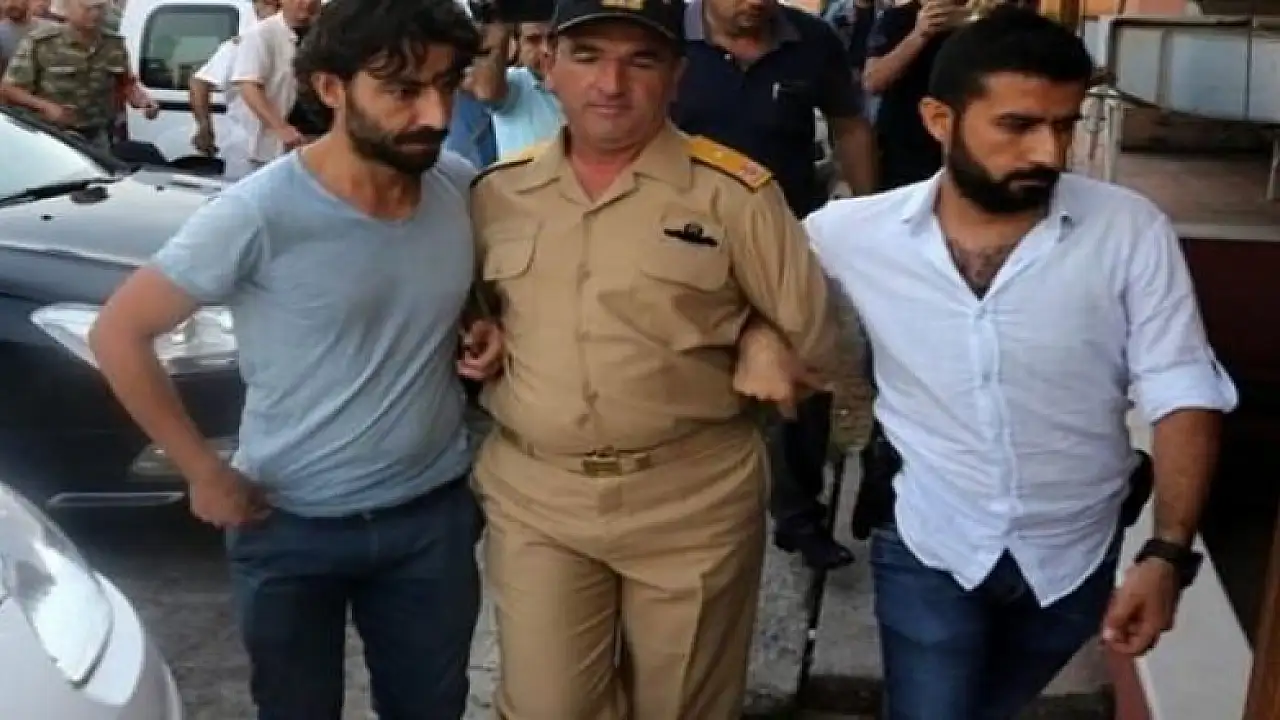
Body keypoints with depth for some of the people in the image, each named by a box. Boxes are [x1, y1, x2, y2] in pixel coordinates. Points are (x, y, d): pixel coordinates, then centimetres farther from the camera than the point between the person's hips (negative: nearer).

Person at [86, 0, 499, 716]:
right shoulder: (259, 214, -23)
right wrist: (204, 473, -13)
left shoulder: (462, 186, -8)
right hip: (291, 526, -3)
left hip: (435, 512, 4)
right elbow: (119, 333, -14)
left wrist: (486, 331, -8)